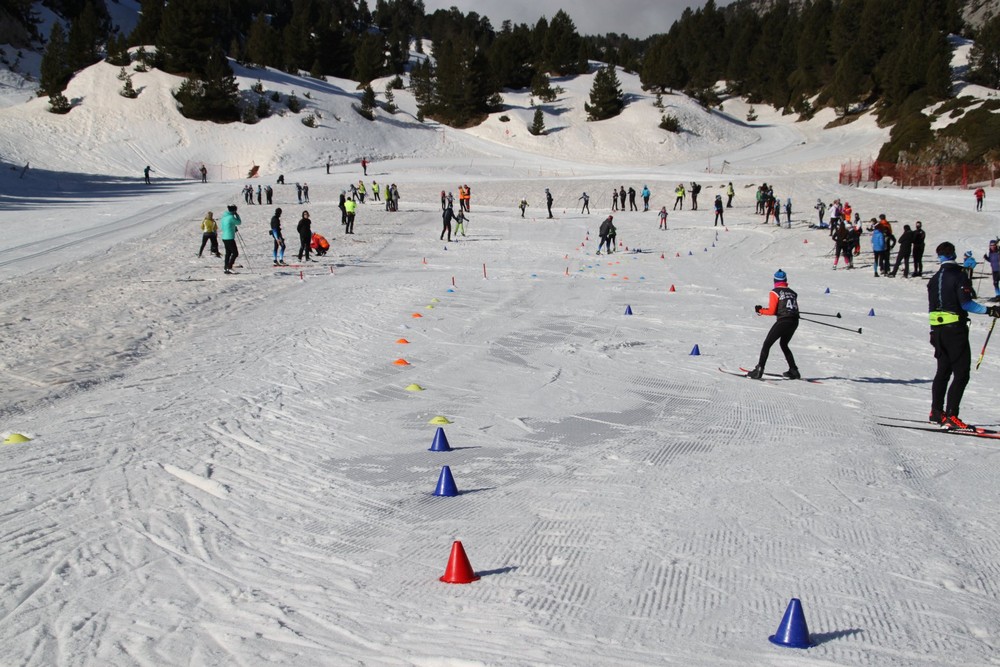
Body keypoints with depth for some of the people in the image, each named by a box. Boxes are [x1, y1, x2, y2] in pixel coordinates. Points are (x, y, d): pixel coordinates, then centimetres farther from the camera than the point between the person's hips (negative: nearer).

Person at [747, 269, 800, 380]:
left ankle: (759, 370, -11)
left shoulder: (775, 292, -3)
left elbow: (771, 311, -7)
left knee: (767, 344, -1)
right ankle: (793, 371, 24)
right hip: (794, 322, 6)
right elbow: (795, 309, 17)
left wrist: (760, 310, 8)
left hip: (782, 321, -6)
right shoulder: (792, 292, 15)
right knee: (784, 345, 25)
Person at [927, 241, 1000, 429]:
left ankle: (936, 413, 19)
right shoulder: (959, 276, -10)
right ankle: (950, 416, -13)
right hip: (955, 330, -7)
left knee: (943, 371, 16)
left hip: (938, 330, 7)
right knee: (961, 374, -6)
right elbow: (966, 303, -20)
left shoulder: (934, 279, 11)